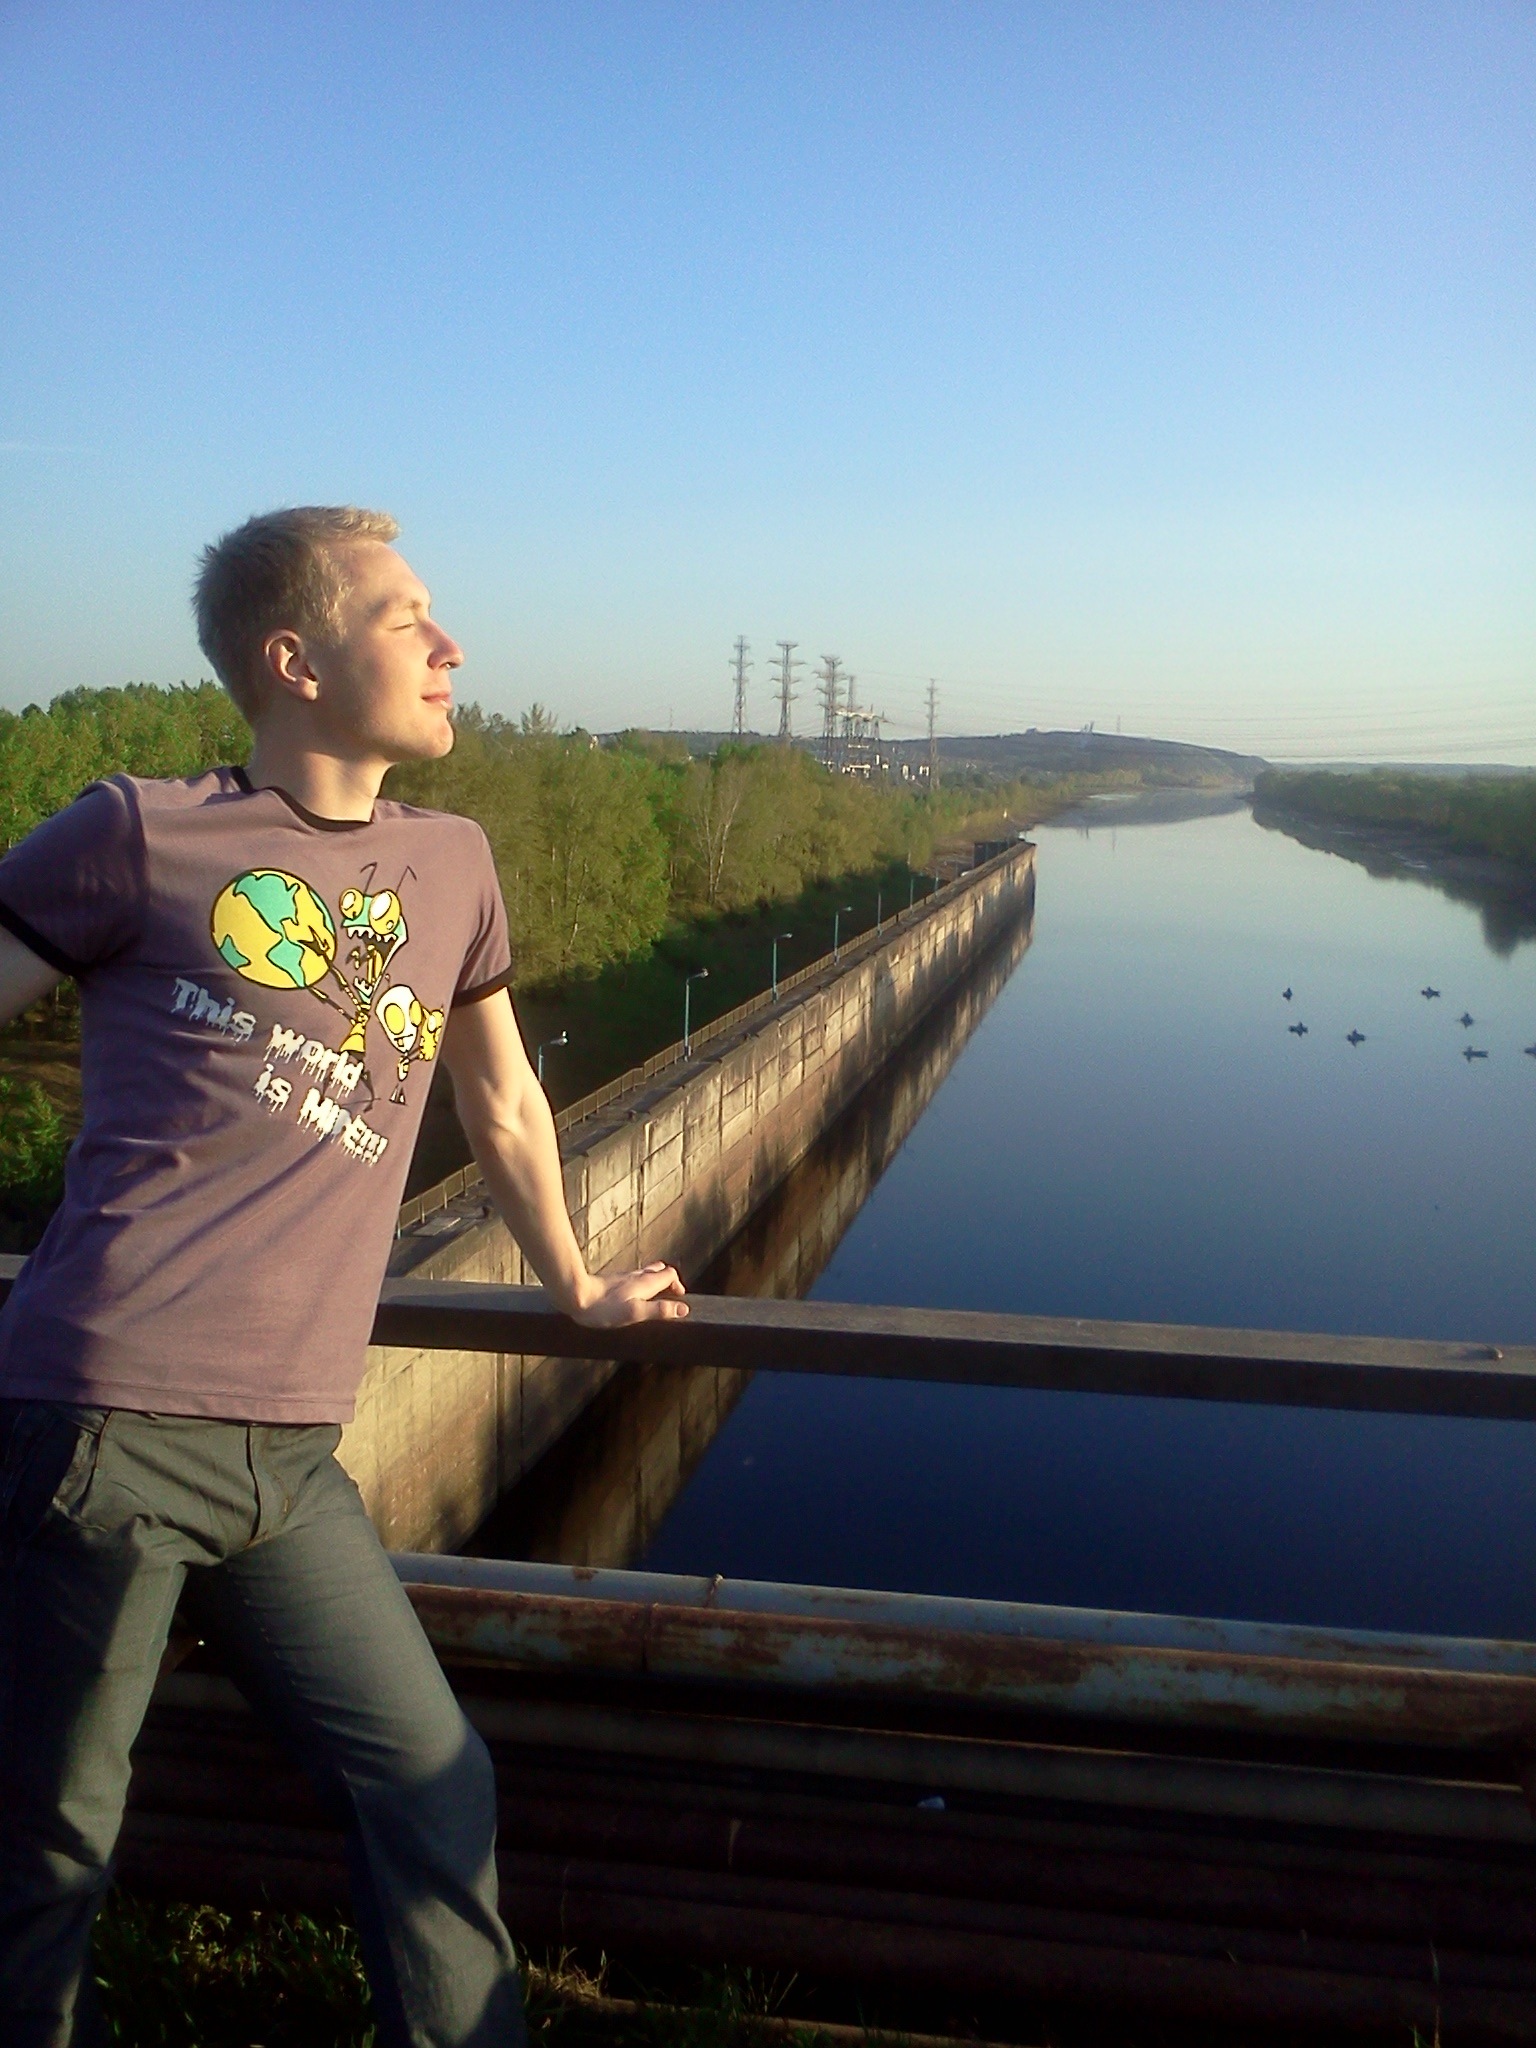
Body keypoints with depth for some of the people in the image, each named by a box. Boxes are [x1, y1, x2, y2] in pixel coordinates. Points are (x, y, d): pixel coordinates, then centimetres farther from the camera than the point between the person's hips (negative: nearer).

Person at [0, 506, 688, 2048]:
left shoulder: (452, 865, 13)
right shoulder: (144, 835, -1)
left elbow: (503, 1104, 24)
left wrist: (580, 1291, 32)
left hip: (288, 1453, 5)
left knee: (436, 1796, 8)